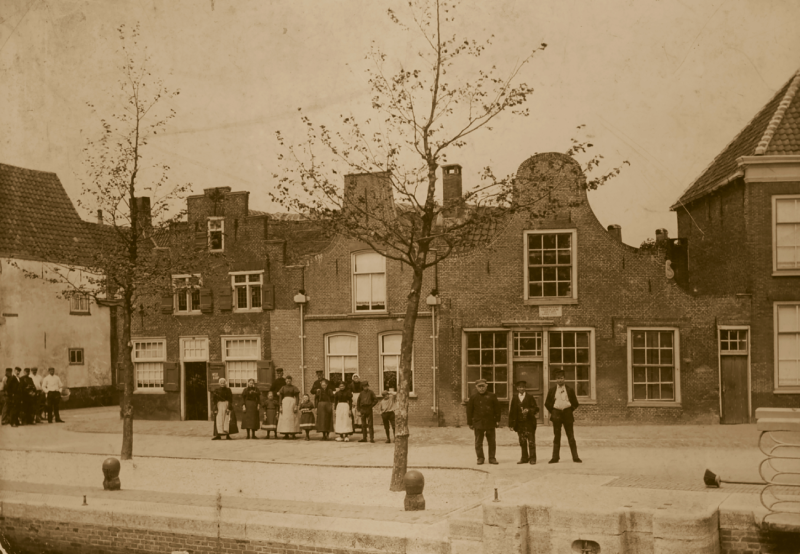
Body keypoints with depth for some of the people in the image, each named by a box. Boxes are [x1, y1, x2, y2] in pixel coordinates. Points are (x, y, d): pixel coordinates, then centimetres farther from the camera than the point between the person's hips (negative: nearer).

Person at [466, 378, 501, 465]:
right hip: (478, 423, 0)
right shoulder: (473, 397, 4)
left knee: (492, 441, 4)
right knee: (478, 442, 1)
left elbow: (497, 408, 7)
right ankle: (480, 458, 10)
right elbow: (469, 411, 5)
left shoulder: (492, 396, 5)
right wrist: (470, 423, 2)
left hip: (490, 422, 0)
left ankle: (492, 458, 13)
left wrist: (497, 420, 2)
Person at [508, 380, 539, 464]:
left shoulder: (530, 398, 4)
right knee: (522, 442, 6)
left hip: (529, 423, -2)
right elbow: (511, 411, 7)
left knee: (531, 441, -5)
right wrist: (511, 424, 1)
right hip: (519, 423, 2)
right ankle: (524, 458, 14)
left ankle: (532, 458, 0)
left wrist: (529, 410, -18)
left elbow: (536, 409, 2)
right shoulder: (514, 399, 9)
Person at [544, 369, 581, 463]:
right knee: (556, 437, 3)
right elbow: (547, 403, 13)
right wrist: (552, 412, 6)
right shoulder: (552, 390, 6)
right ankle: (555, 457, 5)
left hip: (567, 414, -1)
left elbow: (575, 403, 11)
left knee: (571, 437, 0)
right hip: (556, 415, 1)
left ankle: (575, 457, 2)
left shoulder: (570, 389, 5)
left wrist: (570, 411, 4)